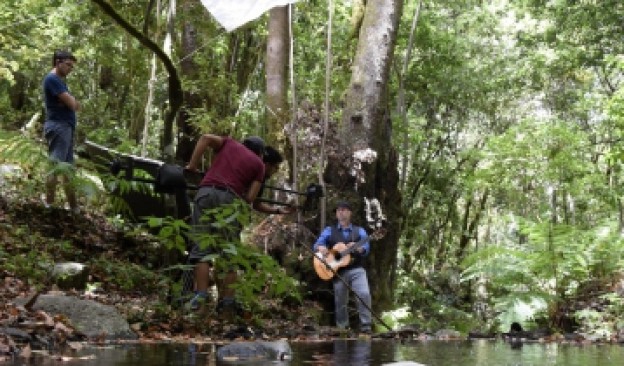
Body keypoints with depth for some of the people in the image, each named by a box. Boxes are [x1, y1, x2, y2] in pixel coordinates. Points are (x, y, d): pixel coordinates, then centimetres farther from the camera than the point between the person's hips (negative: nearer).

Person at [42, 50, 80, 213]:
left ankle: (73, 204, 16)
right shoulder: (52, 79, -11)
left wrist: (72, 101, -2)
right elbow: (72, 103, -15)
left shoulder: (60, 81, 20)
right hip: (58, 126, -10)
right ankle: (49, 204, -7)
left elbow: (74, 104, 18)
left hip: (67, 127, 10)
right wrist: (73, 101, 5)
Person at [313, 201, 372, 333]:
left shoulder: (359, 231, 13)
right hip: (339, 271, 1)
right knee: (340, 302, 4)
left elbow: (366, 248, 1)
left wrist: (357, 248, -22)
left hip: (356, 269, -1)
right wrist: (320, 248, -18)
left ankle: (366, 326, -14)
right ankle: (342, 329, 19)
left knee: (364, 294, -22)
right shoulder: (329, 231, 14)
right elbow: (316, 245, 6)